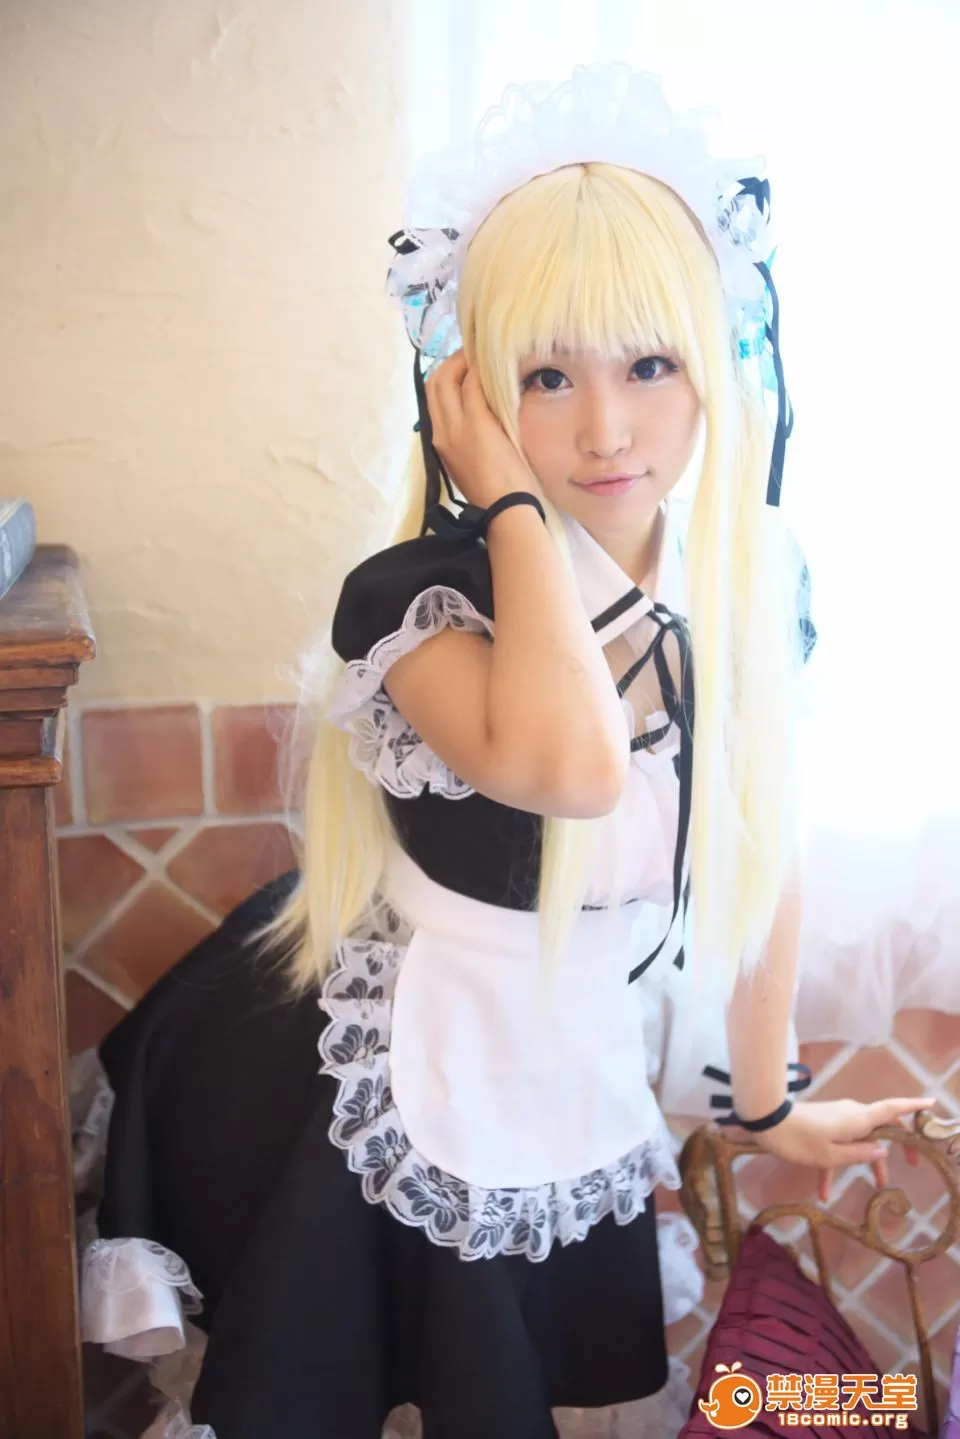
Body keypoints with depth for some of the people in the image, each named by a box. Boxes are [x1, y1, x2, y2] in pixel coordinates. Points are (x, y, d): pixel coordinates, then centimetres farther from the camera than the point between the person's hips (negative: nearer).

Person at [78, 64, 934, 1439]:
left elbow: (762, 861, 2)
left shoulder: (750, 589, -9)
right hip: (397, 1107, -4)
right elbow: (570, 764, -45)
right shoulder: (413, 598, -24)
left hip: (584, 1109, 4)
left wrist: (766, 1098, 12)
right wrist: (513, 503, -33)